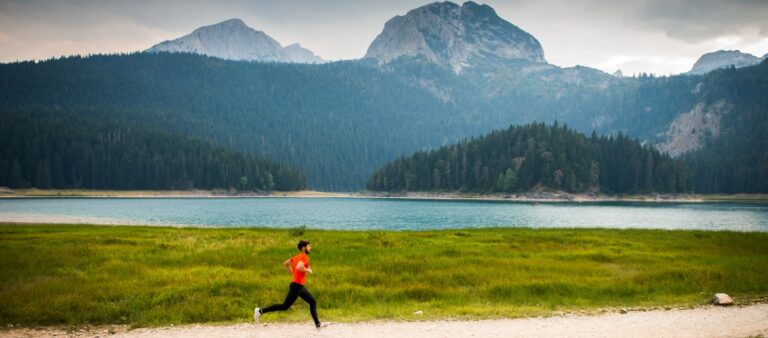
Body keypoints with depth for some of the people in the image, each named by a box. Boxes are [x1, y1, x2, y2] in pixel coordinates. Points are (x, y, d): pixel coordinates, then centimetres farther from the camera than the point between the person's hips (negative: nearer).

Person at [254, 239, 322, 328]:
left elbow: (285, 263, 21)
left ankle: (317, 324, 10)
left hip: (300, 286, 10)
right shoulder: (304, 257, -14)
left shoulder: (297, 257, 14)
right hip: (297, 285, -10)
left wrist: (292, 273, 20)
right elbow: (299, 267, -32)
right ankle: (261, 311, -2)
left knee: (313, 302, 11)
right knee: (285, 306, -6)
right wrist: (308, 271, -16)